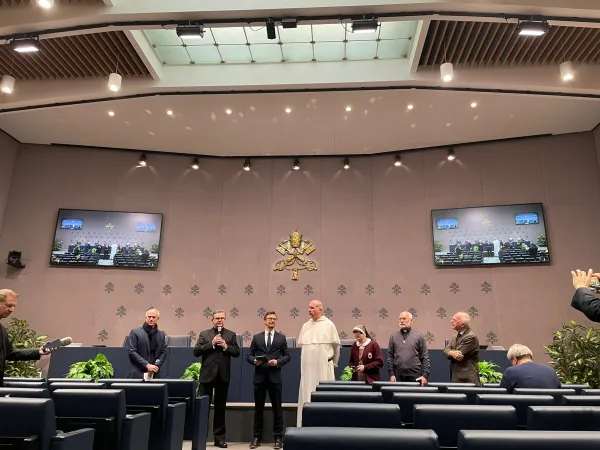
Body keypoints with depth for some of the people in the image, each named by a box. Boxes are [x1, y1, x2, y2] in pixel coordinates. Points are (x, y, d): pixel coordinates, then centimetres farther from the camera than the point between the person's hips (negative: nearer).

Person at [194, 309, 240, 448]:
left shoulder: (231, 334, 6)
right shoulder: (204, 334, 4)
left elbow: (237, 352, 0)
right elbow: (196, 351, -6)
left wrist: (225, 346, -16)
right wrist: (212, 344, -15)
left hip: (223, 375, 1)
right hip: (207, 374, -1)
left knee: (220, 407, 10)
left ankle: (219, 438, 19)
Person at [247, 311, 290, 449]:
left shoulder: (281, 338, 7)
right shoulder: (256, 337, 8)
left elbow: (287, 356, 4)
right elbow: (249, 355, 6)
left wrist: (278, 362, -13)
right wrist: (254, 360, -14)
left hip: (275, 377, -1)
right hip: (259, 377, 1)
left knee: (277, 408, 4)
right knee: (258, 408, 8)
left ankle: (278, 438, 14)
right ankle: (257, 437, 19)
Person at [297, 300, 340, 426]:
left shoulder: (329, 325, -3)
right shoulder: (305, 326, 8)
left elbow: (336, 345, 1)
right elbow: (301, 345, 15)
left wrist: (333, 363, 6)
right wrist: (305, 360, 13)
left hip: (324, 366, -4)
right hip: (307, 367, 4)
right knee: (306, 394, 6)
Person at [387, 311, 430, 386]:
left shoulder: (419, 336, 4)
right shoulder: (393, 336, 9)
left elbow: (425, 357, 3)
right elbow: (390, 356, 8)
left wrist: (425, 375, -4)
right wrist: (391, 374, 1)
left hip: (415, 376, -1)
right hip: (398, 376, 2)